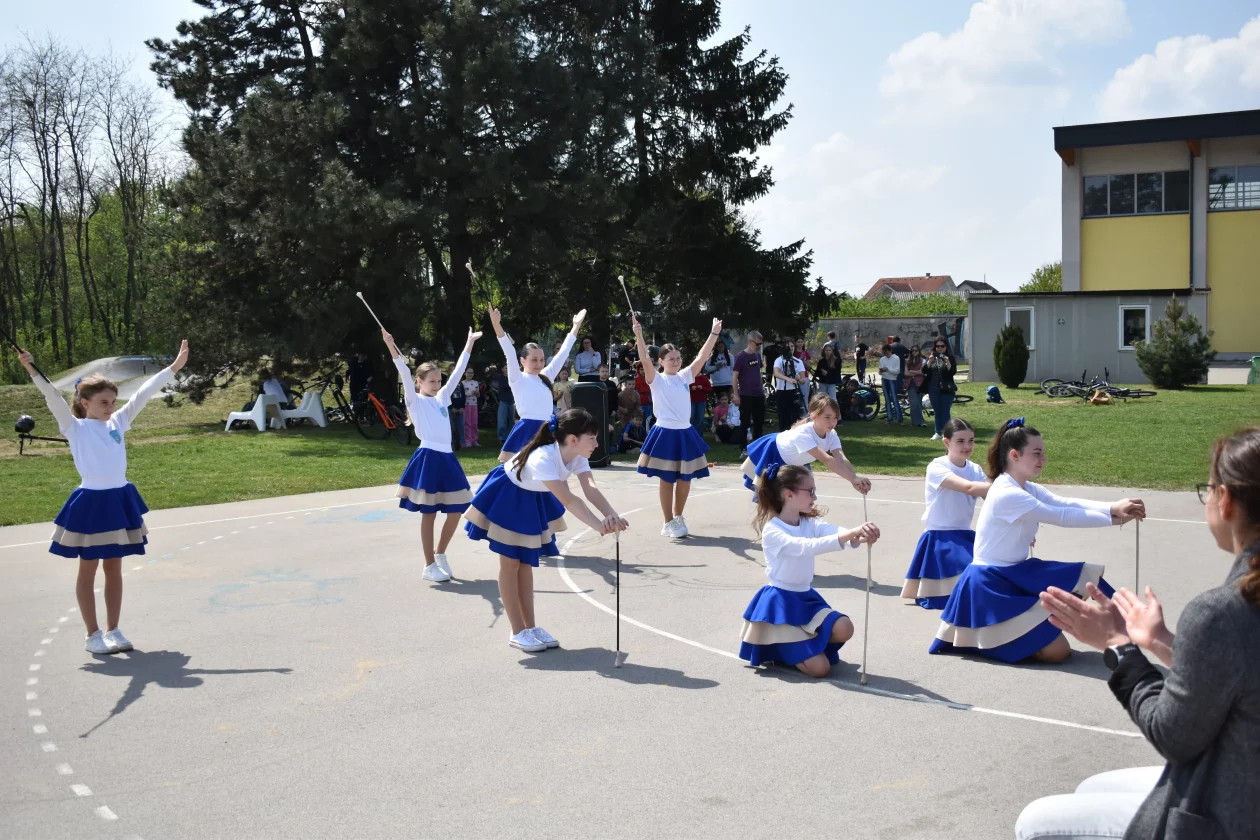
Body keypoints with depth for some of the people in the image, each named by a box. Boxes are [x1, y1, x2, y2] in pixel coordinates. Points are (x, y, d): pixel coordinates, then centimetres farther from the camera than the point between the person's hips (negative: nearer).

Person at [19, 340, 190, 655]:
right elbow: (54, 399, -18)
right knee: (88, 571, 6)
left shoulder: (118, 422, 7)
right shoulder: (76, 428, -4)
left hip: (120, 499, 5)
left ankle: (113, 630, 20)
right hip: (91, 502, -5)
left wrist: (173, 368, 6)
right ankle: (92, 635, 13)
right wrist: (33, 372, -32)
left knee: (114, 568, 12)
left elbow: (143, 394, 6)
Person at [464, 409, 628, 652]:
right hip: (506, 498, -7)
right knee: (510, 563, 1)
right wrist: (599, 526, -59)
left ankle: (530, 626, 20)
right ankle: (518, 632, 8)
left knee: (526, 563, 13)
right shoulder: (543, 459, -42)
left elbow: (591, 489, -34)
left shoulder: (577, 457, -19)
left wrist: (611, 516, -51)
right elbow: (568, 500, -51)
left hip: (533, 501, 7)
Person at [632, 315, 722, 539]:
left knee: (685, 479, 10)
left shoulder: (684, 376, 9)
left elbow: (701, 357, 5)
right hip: (665, 433, -5)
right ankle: (668, 523, 14)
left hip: (685, 433, 5)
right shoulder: (656, 379, -5)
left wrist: (714, 333, 0)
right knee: (667, 480, 3)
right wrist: (639, 336, -34)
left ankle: (678, 518, 28)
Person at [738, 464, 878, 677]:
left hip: (806, 599, 7)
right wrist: (851, 534, -43)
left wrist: (861, 536, -42)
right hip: (780, 603, -7)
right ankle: (781, 649, 16)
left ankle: (806, 643, 10)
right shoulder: (771, 531, -16)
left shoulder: (811, 523, 4)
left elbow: (836, 532, -17)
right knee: (819, 668, -13)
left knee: (844, 629, -20)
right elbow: (806, 547, -33)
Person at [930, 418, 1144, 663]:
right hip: (991, 584, -10)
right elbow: (1061, 517, -23)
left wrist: (1113, 508, -20)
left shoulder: (1028, 490, 8)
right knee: (1057, 652, -12)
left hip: (1015, 573, 10)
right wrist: (1112, 519, -18)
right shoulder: (1007, 495, -23)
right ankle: (987, 638, 6)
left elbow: (1065, 503, -7)